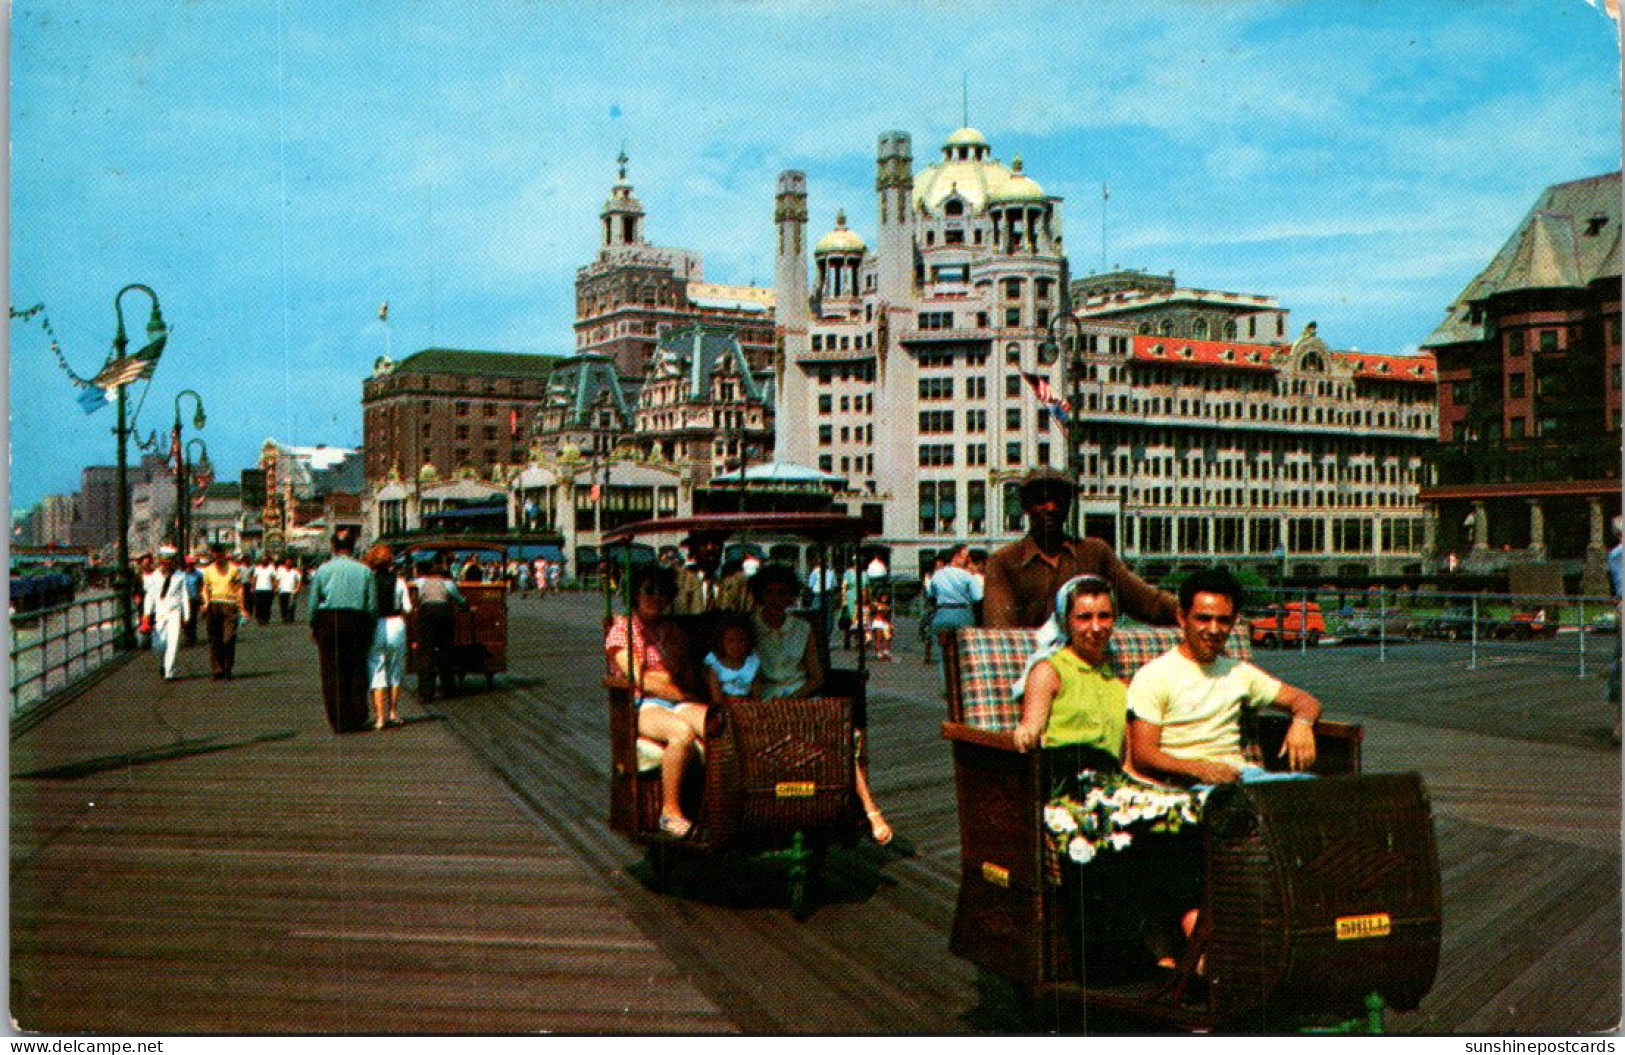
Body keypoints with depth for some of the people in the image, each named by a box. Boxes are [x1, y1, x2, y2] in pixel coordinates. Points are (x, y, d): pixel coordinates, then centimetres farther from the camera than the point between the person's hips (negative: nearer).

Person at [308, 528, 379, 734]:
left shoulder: (323, 570, 0)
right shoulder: (364, 571, 1)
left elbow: (314, 602, 2)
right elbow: (372, 605, 2)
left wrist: (313, 627, 14)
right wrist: (370, 629, 12)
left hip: (328, 620, -1)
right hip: (357, 621, 1)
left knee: (333, 673, 4)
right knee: (357, 672, 9)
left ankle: (339, 722, 3)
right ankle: (358, 719, 9)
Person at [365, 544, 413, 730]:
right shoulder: (398, 582, -1)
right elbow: (407, 608, -1)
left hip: (374, 628, -1)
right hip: (396, 625, 1)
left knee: (376, 673, 3)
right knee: (396, 672, 15)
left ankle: (379, 716, -2)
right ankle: (393, 712, 21)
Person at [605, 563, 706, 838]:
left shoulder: (673, 631, 23)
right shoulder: (622, 628, 5)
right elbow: (639, 679, -7)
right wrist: (683, 695, -10)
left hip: (678, 702, 5)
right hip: (640, 706, -5)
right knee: (683, 731, -38)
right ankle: (670, 812, -27)